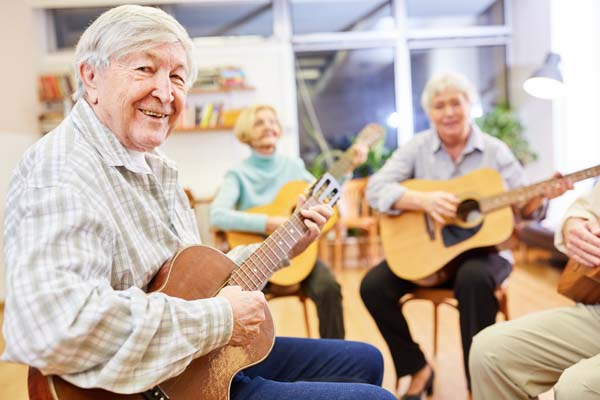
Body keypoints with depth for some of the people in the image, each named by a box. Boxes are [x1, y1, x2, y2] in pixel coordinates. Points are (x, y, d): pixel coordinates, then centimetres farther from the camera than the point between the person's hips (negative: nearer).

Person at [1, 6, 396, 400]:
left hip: (216, 363, 9)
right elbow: (50, 326, -39)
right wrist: (219, 319, -30)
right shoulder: (63, 172, -23)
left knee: (364, 361, 20)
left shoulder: (152, 166, 9)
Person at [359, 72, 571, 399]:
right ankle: (418, 369, 0)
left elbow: (522, 208, 1)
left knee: (473, 278, -36)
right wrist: (424, 200, -27)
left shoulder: (495, 151, 2)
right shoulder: (416, 148, 1)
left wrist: (542, 194, -22)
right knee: (373, 285, -20)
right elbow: (375, 189, -12)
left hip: (483, 248, -1)